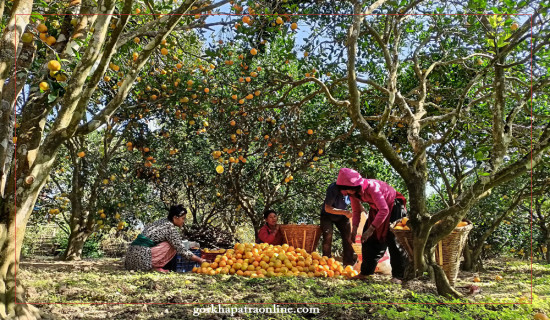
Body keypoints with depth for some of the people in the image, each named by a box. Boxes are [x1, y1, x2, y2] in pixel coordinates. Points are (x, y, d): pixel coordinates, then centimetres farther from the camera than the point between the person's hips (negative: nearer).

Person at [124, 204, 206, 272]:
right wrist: (200, 260, -1)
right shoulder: (171, 228, -10)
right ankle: (156, 266, -2)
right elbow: (182, 251, -10)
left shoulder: (161, 221, 16)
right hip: (141, 257, -9)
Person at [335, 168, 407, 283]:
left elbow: (384, 210, -38)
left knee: (392, 240, -12)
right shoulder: (353, 192, -14)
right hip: (376, 209, 7)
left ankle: (398, 275, -4)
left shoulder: (372, 187, -37)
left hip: (393, 207, -7)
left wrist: (370, 229, -37)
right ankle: (366, 272, 8)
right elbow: (356, 211, -2)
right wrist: (354, 230, -13)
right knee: (369, 239, 1)